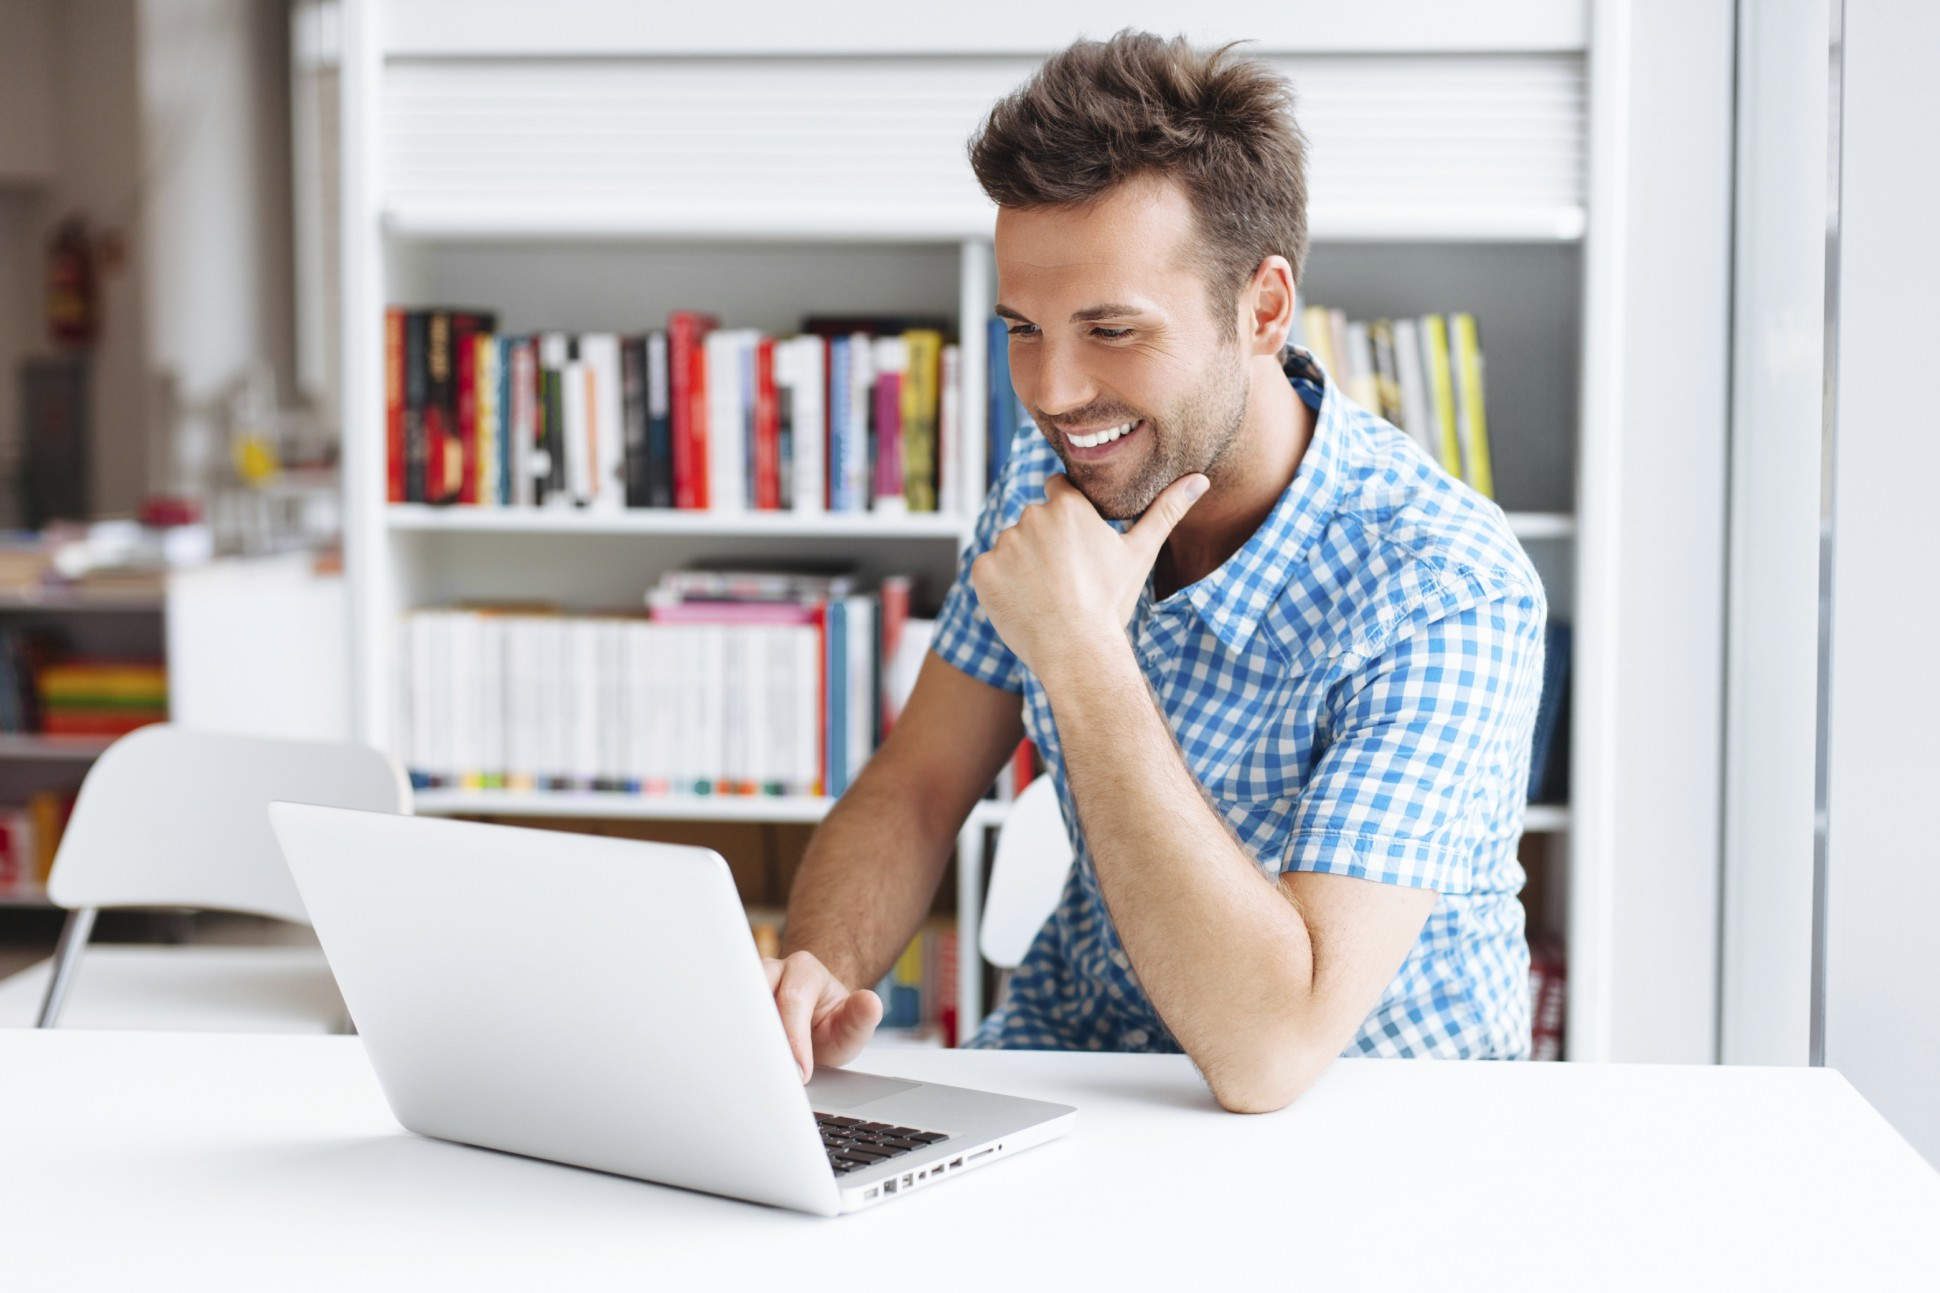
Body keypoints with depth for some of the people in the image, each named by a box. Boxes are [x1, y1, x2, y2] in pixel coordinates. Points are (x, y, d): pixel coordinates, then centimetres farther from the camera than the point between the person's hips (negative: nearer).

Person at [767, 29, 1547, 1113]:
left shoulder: (1444, 596, -25)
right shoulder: (1057, 480, -5)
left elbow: (1267, 1051, -33)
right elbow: (916, 788, 2)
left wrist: (1080, 655, -31)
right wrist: (819, 973, -19)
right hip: (1072, 1047, 6)